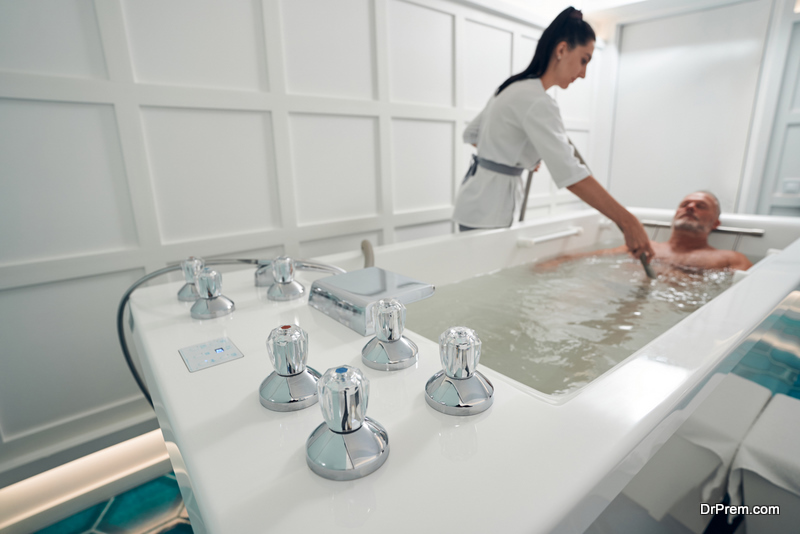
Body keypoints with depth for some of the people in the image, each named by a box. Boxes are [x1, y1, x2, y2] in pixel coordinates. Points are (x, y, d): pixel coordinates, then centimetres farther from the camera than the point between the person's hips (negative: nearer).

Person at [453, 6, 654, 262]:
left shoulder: (515, 87, 13)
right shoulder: (536, 100, -18)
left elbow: (470, 134, 22)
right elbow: (571, 174, -27)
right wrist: (628, 222, -26)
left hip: (480, 200, 10)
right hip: (487, 210, -10)